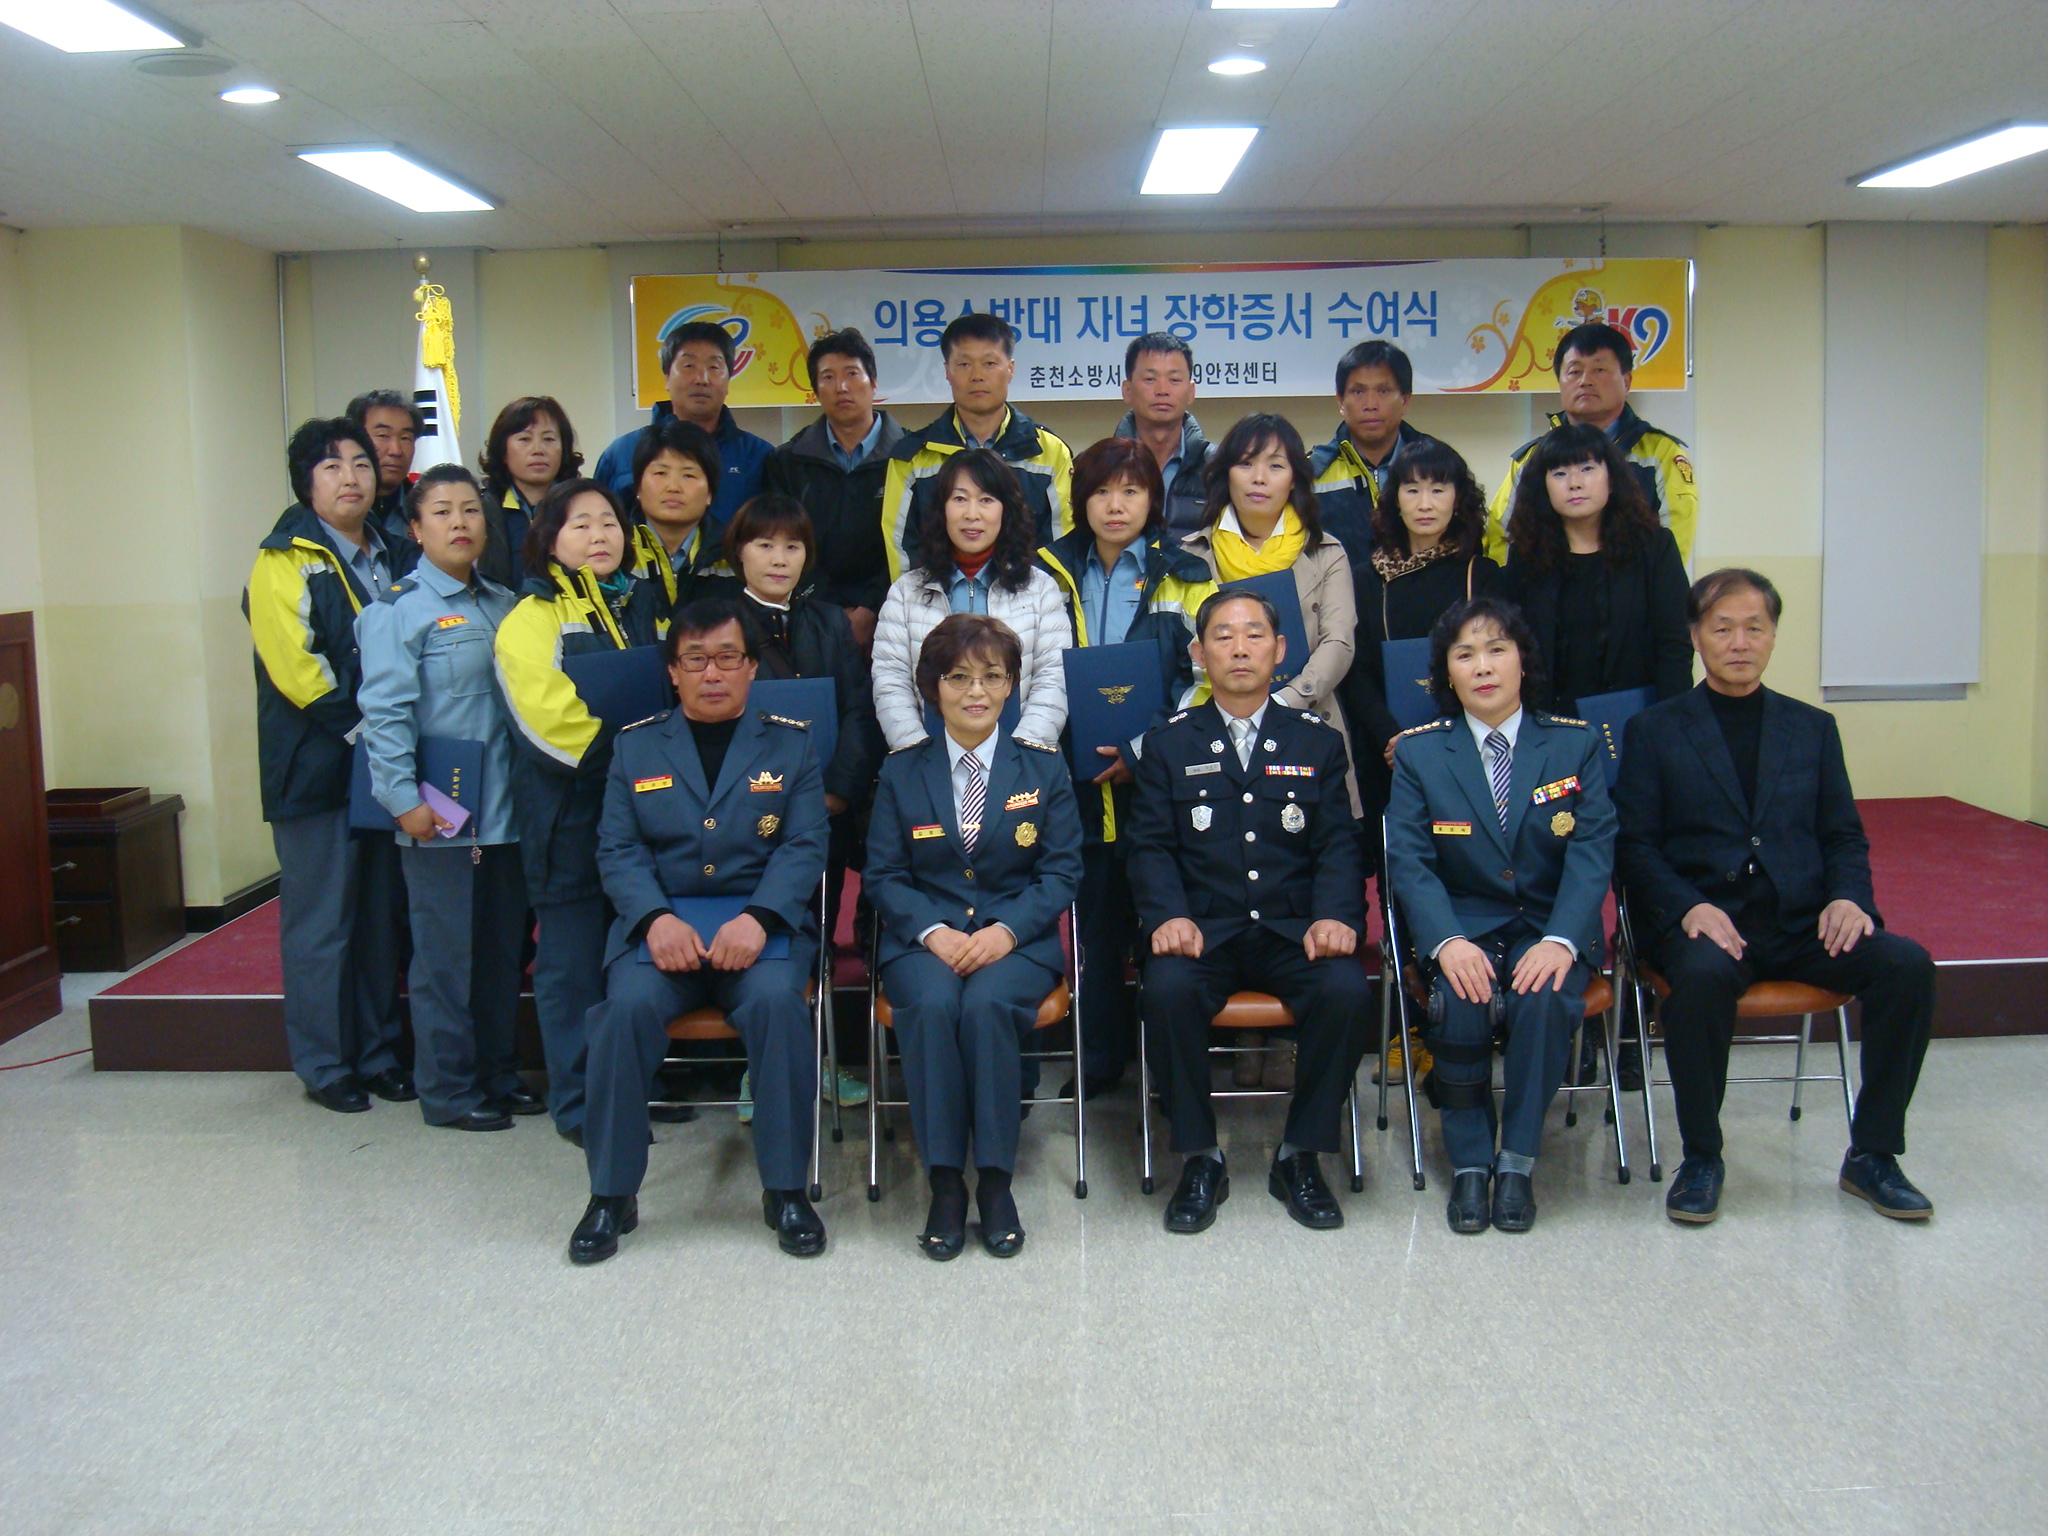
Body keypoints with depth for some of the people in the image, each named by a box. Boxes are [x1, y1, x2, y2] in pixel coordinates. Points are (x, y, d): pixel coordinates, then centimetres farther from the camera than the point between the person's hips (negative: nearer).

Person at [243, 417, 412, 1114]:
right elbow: (294, 665, -15)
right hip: (315, 767, -6)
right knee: (320, 919, 0)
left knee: (381, 915, 10)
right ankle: (324, 1064, 10)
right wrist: (361, 726, -16)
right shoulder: (285, 561, -4)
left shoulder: (393, 557, 16)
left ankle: (378, 1053, 20)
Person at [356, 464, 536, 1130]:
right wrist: (404, 798, -17)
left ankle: (498, 1071, 26)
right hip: (440, 814, -6)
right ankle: (448, 1089, 13)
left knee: (504, 945, 13)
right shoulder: (396, 608, -5)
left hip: (504, 807, 6)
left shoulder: (504, 605, 13)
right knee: (446, 951, 2)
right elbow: (385, 711, -11)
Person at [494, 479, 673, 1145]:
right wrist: (628, 740, -18)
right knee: (572, 956, 1)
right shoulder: (533, 615, -3)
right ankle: (579, 1102, 11)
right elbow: (546, 712, -15)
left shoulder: (643, 601, 14)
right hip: (568, 807, -5)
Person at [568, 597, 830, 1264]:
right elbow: (618, 849, 5)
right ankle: (612, 1194, -12)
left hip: (761, 921, -1)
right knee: (629, 1004, -28)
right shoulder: (635, 746, 15)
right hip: (661, 924, 1)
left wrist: (757, 919, -17)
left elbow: (805, 847, 1)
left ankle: (785, 1189, -15)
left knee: (777, 999, -31)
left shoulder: (790, 744, 11)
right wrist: (657, 918, -14)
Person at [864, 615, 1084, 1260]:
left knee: (988, 1002, -33)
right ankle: (945, 1182, -23)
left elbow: (1062, 869, 3)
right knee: (933, 1003, -33)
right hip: (924, 938, 1)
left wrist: (1006, 930, -14)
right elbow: (884, 875, 5)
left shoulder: (1043, 767, 9)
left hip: (1018, 939, 0)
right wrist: (935, 933, -14)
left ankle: (995, 1180, -20)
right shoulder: (902, 772, 10)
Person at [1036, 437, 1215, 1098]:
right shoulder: (1050, 575, 11)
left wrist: (1146, 749, -13)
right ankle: (1100, 1060, 20)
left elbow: (1207, 678, -1)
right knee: (1095, 916, 6)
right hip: (1078, 781, 2)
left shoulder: (1183, 577, 4)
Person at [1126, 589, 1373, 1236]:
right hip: (1203, 927, -1)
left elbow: (1338, 844, 6)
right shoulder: (1169, 743, 11)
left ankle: (1301, 1155, -7)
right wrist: (1167, 915, -16)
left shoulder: (1318, 741, 14)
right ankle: (1200, 1158, -11)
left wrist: (1335, 916, -13)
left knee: (1347, 990, -30)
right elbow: (1150, 845, 4)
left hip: (1293, 927, 1)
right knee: (1168, 989, -33)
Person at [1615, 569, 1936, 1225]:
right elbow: (1635, 846, 2)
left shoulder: (1813, 728, 19)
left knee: (1907, 963, -24)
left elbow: (1845, 837, 15)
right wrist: (1689, 908, -16)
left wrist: (1847, 898, -7)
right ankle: (1702, 1158, -17)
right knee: (1704, 975, -37)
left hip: (1802, 923, 3)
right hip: (1706, 922, -3)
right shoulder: (1654, 730, 10)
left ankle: (1872, 1155, -8)